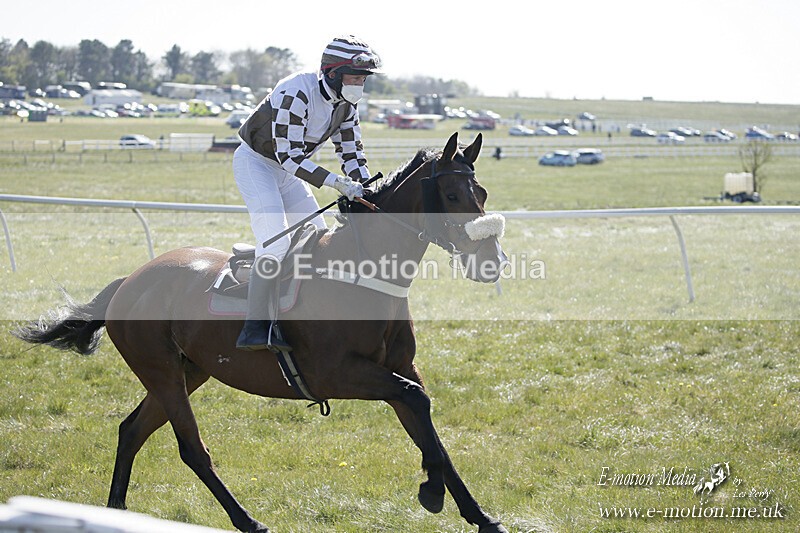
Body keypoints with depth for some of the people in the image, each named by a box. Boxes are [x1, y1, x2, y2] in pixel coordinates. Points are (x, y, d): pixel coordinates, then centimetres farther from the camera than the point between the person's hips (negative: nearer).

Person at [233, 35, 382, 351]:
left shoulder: (345, 103, -6)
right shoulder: (296, 94, -31)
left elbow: (352, 152, 0)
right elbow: (288, 155, -34)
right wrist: (336, 182, -40)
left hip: (285, 169, 9)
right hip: (255, 162, -9)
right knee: (275, 242, -24)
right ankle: (256, 329, -25)